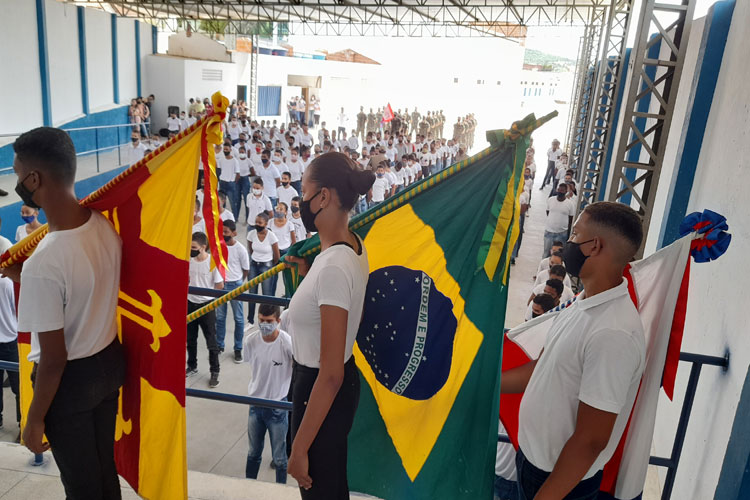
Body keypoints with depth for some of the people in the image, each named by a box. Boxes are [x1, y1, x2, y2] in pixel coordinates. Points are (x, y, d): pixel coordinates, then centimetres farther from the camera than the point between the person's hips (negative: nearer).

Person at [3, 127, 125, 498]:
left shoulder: (42, 264, -32)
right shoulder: (104, 224, -10)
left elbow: (54, 359, -23)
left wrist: (35, 419, -8)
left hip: (72, 379, -7)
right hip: (110, 360, 7)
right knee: (105, 465, 27)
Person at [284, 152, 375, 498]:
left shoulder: (334, 266, -30)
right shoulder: (353, 246, -2)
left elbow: (331, 374, -28)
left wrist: (299, 447, -21)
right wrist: (305, 269, 9)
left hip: (322, 391, -9)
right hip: (335, 383, 9)